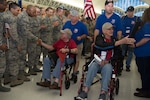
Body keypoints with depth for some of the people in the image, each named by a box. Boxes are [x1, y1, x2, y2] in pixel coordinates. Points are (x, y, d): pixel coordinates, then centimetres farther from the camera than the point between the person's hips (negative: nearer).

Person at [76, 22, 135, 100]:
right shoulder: (99, 38, 1)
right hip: (97, 62, 0)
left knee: (107, 67, -33)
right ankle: (85, 90, -36)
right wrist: (121, 42, -32)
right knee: (93, 66, -32)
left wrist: (108, 61, -16)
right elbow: (103, 45, -23)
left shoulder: (114, 39, 8)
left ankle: (103, 93, -39)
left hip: (108, 63, 1)